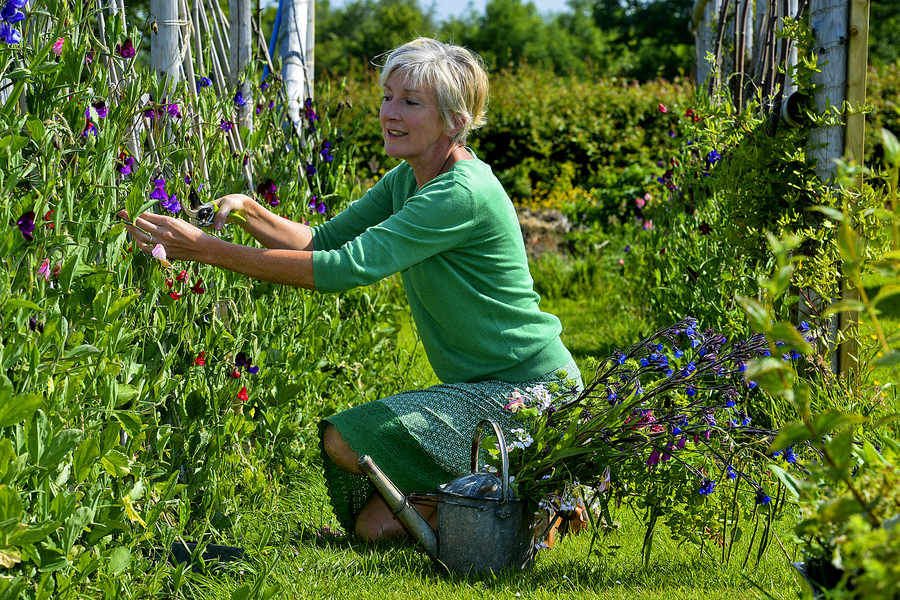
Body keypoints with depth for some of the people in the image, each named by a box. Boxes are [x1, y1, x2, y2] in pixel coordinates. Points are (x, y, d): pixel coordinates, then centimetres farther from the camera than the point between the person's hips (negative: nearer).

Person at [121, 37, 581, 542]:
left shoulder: (464, 194, -24)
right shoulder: (410, 179, 7)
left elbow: (348, 268, -29)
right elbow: (323, 242, 8)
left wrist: (206, 250, -30)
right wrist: (247, 210, -11)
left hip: (533, 392, -9)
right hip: (484, 387, 9)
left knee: (347, 440, -20)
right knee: (374, 525, 2)